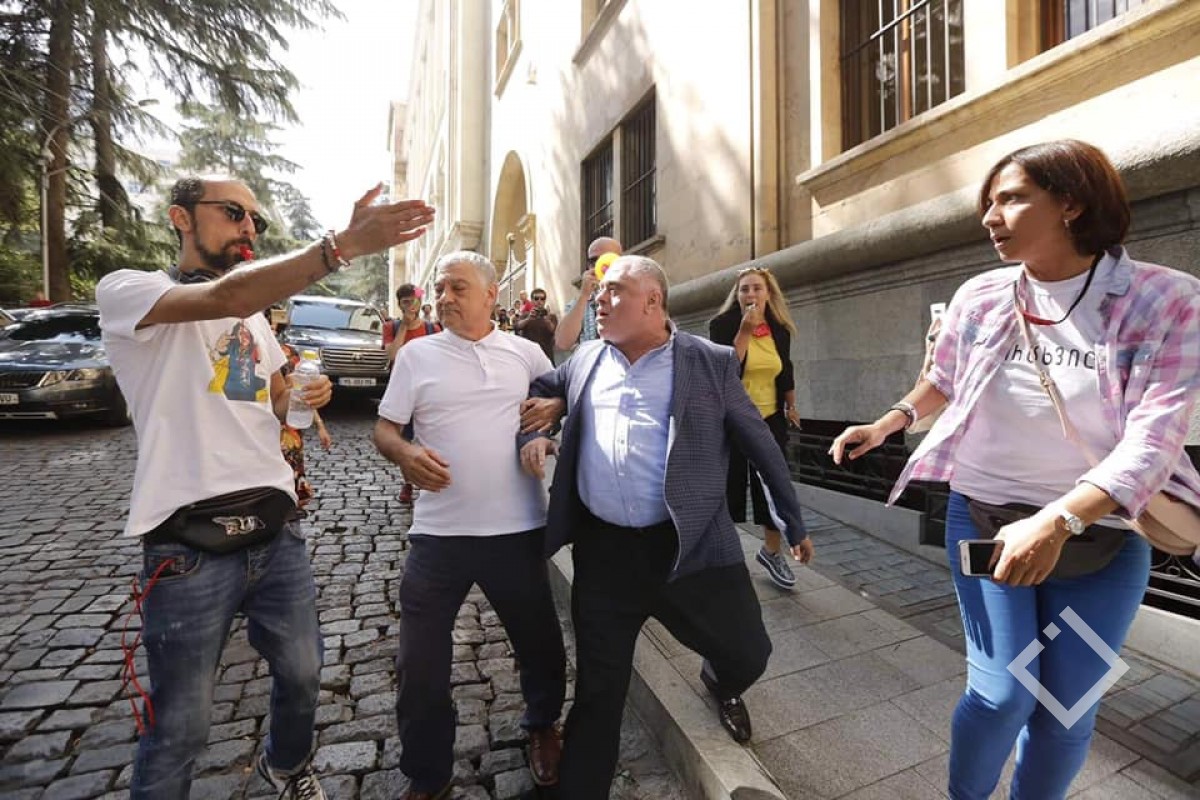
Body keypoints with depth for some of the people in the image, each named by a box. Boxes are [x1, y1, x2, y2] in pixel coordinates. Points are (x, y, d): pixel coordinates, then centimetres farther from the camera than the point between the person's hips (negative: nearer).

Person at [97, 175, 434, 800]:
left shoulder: (255, 315, 15)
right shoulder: (126, 290, -5)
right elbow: (225, 297, -28)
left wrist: (307, 398, 1)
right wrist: (342, 245, -38)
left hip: (277, 529, 7)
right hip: (190, 545, -6)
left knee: (302, 673, 22)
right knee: (180, 727, 10)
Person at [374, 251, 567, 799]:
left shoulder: (525, 353, 3)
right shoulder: (416, 355, 2)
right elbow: (384, 429, 4)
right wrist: (405, 452, -18)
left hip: (517, 528, 1)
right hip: (439, 532, 0)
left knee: (539, 642, 17)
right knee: (420, 663, 11)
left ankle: (543, 727, 49)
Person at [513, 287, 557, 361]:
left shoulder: (552, 316, 9)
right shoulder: (525, 316, 12)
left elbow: (554, 331, -11)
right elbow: (516, 326, -9)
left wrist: (547, 319, -31)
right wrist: (528, 319, -28)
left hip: (546, 356, 0)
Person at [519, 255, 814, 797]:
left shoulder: (710, 362, -3)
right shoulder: (585, 360, 7)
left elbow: (761, 444, 3)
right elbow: (535, 392, 23)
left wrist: (792, 523, 9)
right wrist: (531, 435, 1)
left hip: (691, 546, -1)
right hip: (602, 550, 2)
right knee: (597, 687, 13)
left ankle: (721, 684, 49)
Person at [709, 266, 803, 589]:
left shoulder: (779, 329, 4)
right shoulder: (722, 324, -9)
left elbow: (785, 370, 16)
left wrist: (791, 406, 21)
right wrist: (744, 331, -24)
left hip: (770, 420, 4)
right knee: (727, 485, 3)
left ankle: (772, 551, 29)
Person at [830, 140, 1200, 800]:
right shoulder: (980, 298, -4)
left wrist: (1056, 521, -32)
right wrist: (888, 423, 0)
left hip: (1103, 535, 0)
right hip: (984, 519, 1)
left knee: (1069, 711, 12)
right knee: (1003, 692, 0)